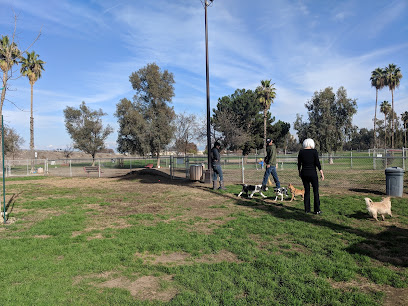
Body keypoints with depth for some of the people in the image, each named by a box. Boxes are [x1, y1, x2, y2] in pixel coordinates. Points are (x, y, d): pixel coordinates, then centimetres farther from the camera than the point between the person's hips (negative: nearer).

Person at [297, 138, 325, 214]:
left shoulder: (301, 152, 1)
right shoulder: (314, 151, -7)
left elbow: (299, 163, 7)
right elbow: (317, 163, -10)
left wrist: (299, 172, 20)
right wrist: (321, 173, -4)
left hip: (304, 173, 3)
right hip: (313, 173, -3)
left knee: (307, 191, 12)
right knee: (316, 192, 7)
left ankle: (307, 209, 14)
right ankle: (317, 210, 9)